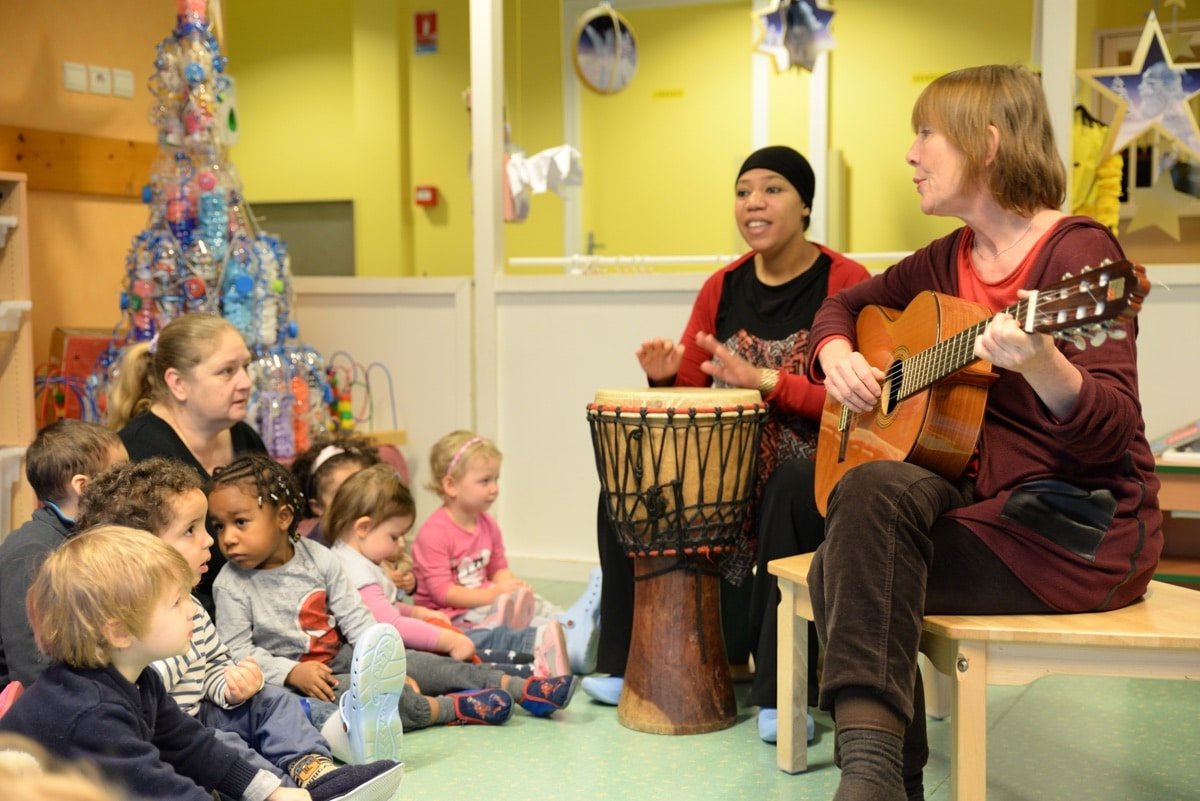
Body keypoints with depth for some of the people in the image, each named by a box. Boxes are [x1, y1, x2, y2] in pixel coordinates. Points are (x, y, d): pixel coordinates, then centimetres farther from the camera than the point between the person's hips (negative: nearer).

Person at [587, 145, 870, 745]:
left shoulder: (844, 283, -7)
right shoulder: (723, 288, 9)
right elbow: (691, 391, 12)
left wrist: (764, 380, -26)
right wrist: (666, 376, -11)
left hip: (810, 466, -5)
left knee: (790, 494, -38)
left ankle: (778, 693, -25)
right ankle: (628, 663, 5)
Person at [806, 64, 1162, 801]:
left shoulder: (1077, 251, -14)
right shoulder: (950, 259, 9)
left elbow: (1113, 431, -21)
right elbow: (847, 303, 26)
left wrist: (1042, 368, -43)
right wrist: (836, 354, 2)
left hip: (1082, 527, -7)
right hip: (982, 500, 7)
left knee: (863, 533, -25)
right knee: (851, 568, -18)